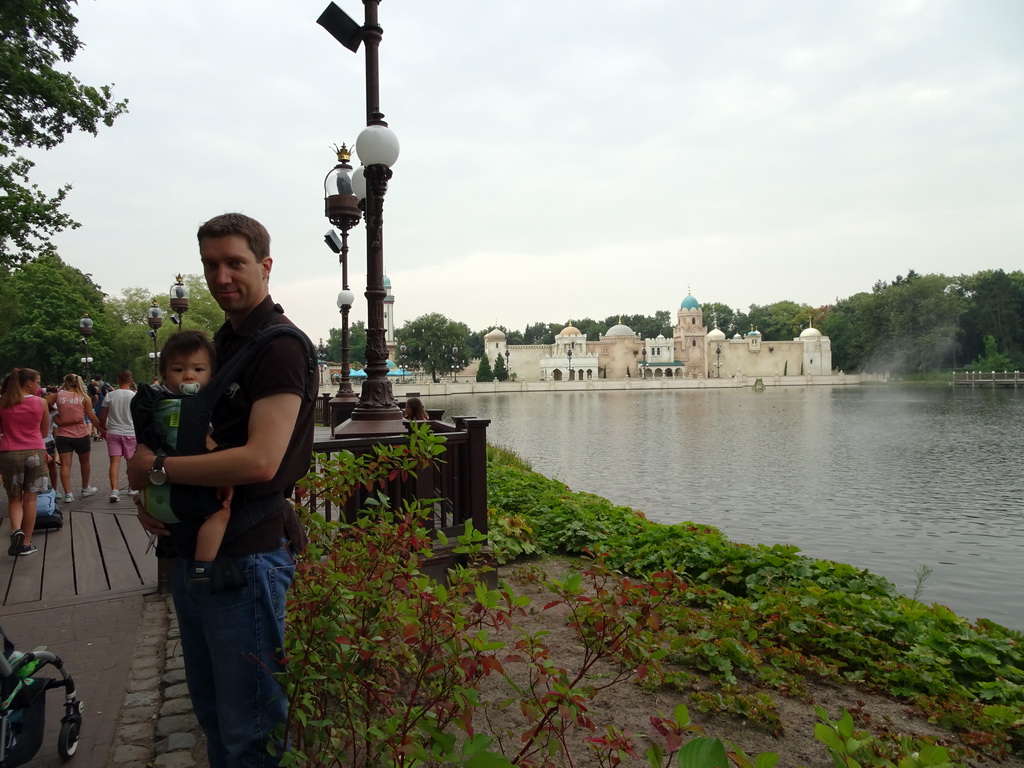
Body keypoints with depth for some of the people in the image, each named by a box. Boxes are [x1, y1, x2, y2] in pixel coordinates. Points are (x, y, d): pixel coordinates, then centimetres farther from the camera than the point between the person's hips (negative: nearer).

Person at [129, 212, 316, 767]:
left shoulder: (281, 347, -16)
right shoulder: (222, 341, 13)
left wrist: (156, 468, -15)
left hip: (245, 556, -9)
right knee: (210, 713, 23)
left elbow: (260, 461, -26)